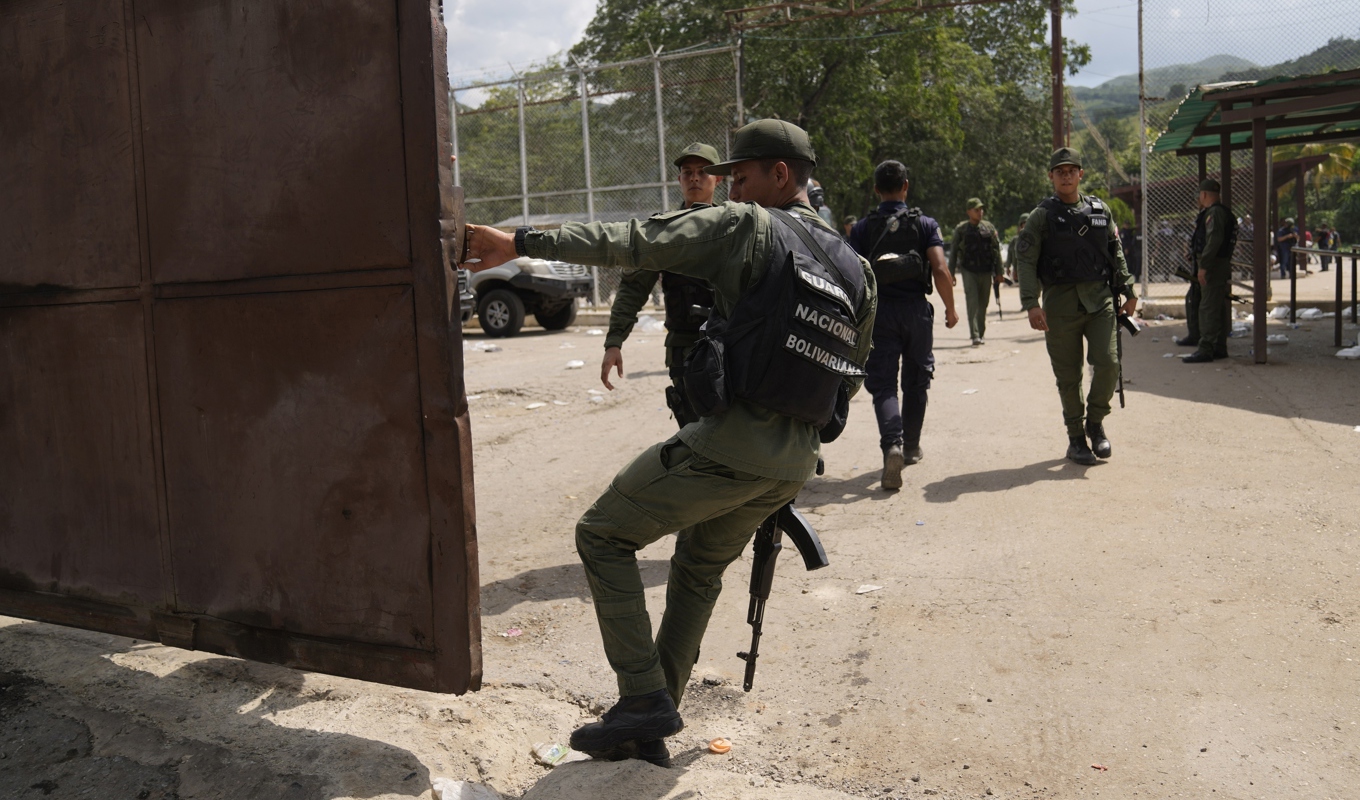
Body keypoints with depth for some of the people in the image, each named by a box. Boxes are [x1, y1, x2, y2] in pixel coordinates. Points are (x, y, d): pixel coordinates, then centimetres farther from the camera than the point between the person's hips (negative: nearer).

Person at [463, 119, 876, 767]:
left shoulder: (749, 227, -6)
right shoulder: (856, 269, 15)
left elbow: (630, 241, -13)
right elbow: (852, 376, 21)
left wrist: (520, 242, -11)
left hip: (727, 445, -8)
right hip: (793, 464, 8)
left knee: (601, 534, 8)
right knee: (699, 573, 25)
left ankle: (643, 697, 3)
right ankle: (648, 730, 29)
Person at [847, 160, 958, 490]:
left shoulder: (862, 229, 0)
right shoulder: (925, 224, -1)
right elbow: (940, 271, -10)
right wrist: (950, 310, 3)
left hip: (879, 312, -1)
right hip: (916, 310, 1)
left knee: (883, 385, 0)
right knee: (915, 381, 17)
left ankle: (892, 444, -24)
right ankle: (911, 447, 29)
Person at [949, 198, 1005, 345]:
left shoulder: (989, 227, 7)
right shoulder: (961, 229, 2)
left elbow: (996, 251, 10)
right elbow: (953, 252, 5)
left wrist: (999, 272, 7)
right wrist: (951, 273, 2)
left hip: (986, 272, 3)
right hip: (969, 271, -3)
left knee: (983, 305, 8)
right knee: (972, 304, -11)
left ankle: (981, 335, 19)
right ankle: (975, 336, -15)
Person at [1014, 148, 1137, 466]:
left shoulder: (1100, 210, 12)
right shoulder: (1042, 216, 1)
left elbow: (1116, 253, 19)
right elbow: (1026, 260, -6)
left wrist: (1127, 290, 16)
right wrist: (1031, 303, -16)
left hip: (1099, 299, 2)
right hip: (1060, 303, -2)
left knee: (1107, 363, -10)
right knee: (1068, 377, 3)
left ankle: (1096, 421, 14)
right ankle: (1076, 438, 17)